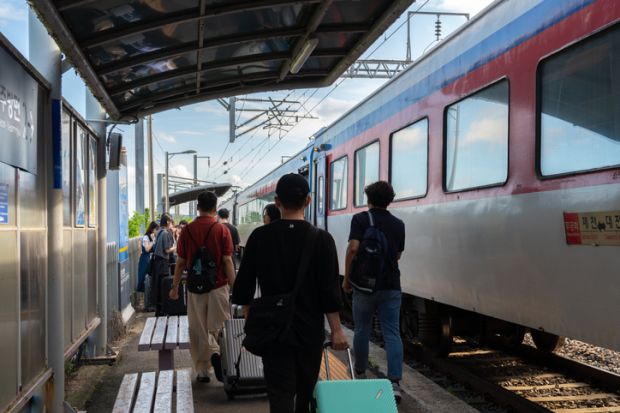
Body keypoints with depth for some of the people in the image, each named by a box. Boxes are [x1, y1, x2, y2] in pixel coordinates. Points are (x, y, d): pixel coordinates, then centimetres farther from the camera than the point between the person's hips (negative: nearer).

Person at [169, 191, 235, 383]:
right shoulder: (222, 230, -6)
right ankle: (216, 353, -19)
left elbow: (180, 262, 3)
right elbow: (227, 261, -9)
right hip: (218, 286, -2)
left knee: (197, 331, 10)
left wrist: (174, 286, 13)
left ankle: (201, 371, 14)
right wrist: (233, 286, -3)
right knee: (218, 326, 8)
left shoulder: (187, 230, 0)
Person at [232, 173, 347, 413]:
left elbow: (243, 285, 1)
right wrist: (336, 330, -4)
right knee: (305, 389, 20)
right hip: (310, 329, 1)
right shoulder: (322, 239, -9)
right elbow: (330, 290, -11)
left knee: (280, 392, 0)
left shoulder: (260, 237, -5)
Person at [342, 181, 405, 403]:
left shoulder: (360, 219, -5)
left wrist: (347, 278, -7)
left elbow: (353, 249, -16)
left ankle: (360, 374, 31)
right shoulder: (398, 224, 8)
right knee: (392, 333, 0)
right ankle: (395, 383, -10)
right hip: (391, 286, 2)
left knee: (362, 331, 15)